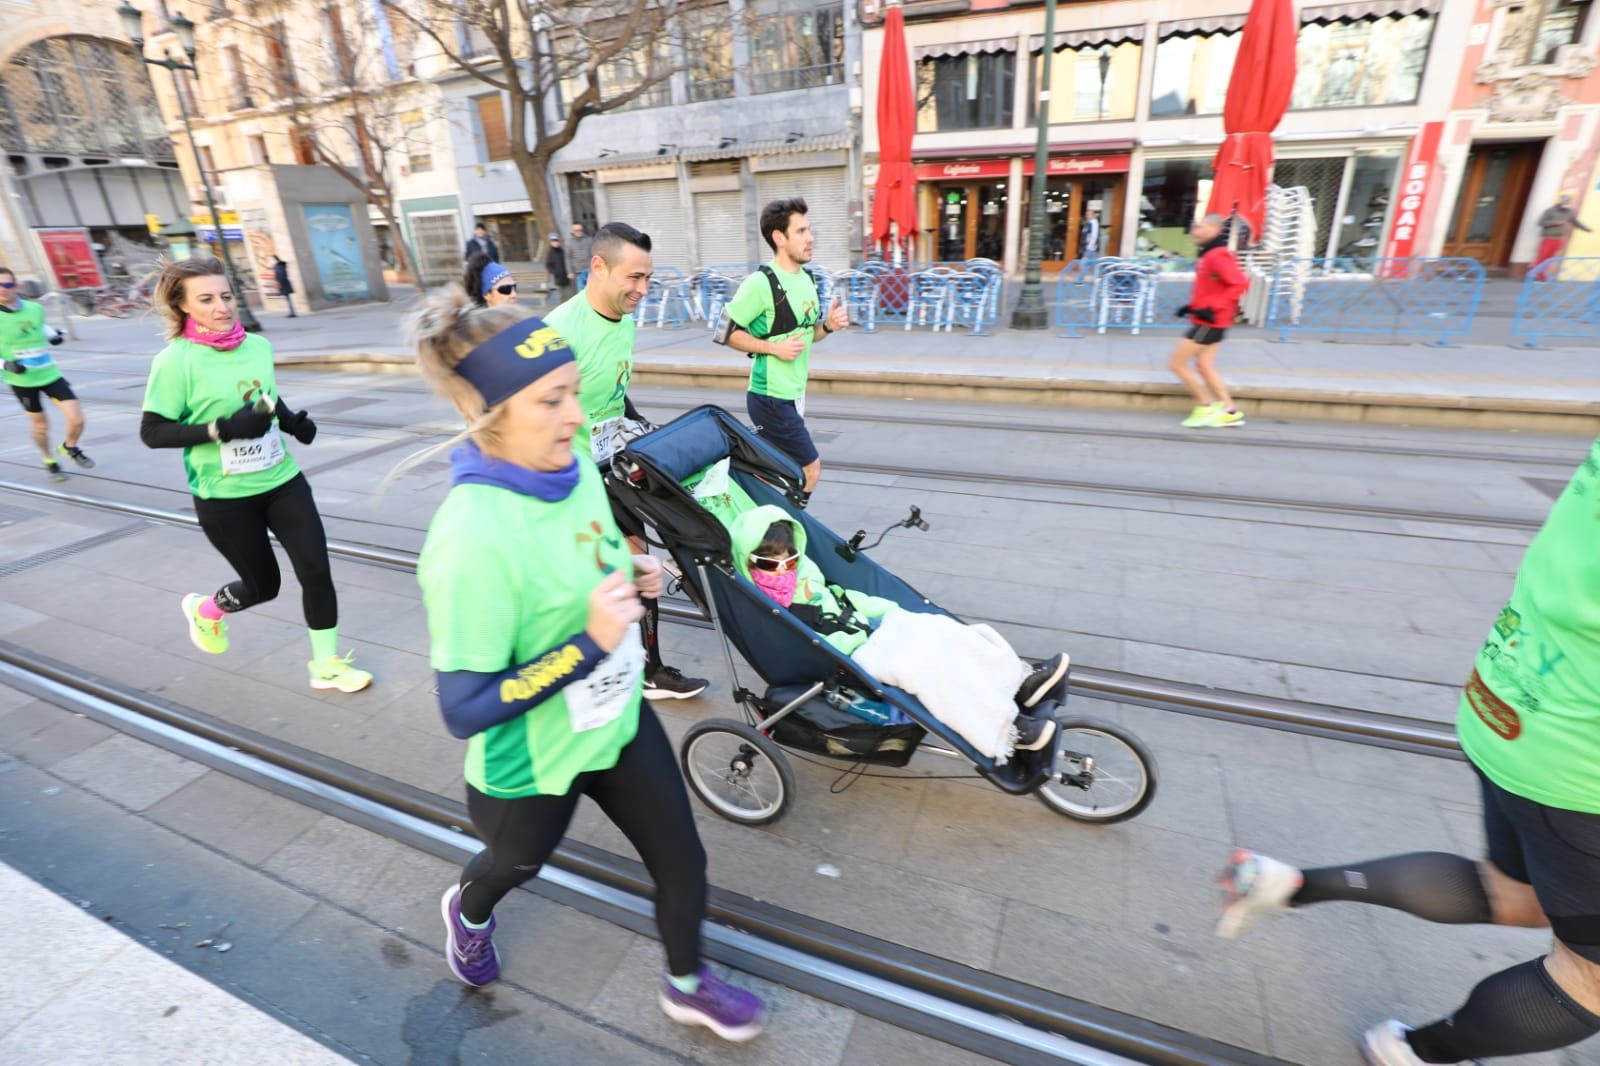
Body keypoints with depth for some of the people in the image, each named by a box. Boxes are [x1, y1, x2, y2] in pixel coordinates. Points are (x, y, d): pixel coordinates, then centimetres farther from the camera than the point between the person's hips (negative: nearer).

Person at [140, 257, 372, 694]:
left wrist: (293, 420, -3)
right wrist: (223, 428, -25)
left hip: (282, 481, 4)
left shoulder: (258, 345, -1)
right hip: (224, 496, -4)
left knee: (316, 569, -4)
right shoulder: (175, 360, -15)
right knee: (263, 584, 11)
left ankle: (326, 664, 14)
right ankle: (205, 609, 47)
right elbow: (151, 432, -12)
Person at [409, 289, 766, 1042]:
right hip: (533, 759, -5)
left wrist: (633, 578, -10)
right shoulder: (471, 539, -34)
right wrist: (588, 643, -34)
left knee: (683, 861, 16)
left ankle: (687, 985, 48)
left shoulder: (572, 466, -11)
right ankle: (466, 912, 68)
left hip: (619, 718, 5)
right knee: (515, 865, 29)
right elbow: (464, 710, -28)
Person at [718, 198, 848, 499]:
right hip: (771, 397, -8)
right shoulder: (761, 283, -17)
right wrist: (774, 348, -21)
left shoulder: (807, 280, 9)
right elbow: (727, 332, -14)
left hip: (792, 395, 8)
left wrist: (828, 326, -1)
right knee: (810, 468, -3)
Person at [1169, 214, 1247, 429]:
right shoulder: (1208, 255, 12)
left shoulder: (1218, 256, -17)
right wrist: (1192, 306, 11)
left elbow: (1240, 283, -25)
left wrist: (1213, 309, -27)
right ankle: (1229, 411, 17)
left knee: (1177, 363, -5)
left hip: (1210, 322, -10)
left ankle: (1206, 406, 3)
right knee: (1204, 365, 12)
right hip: (1207, 321, 10)